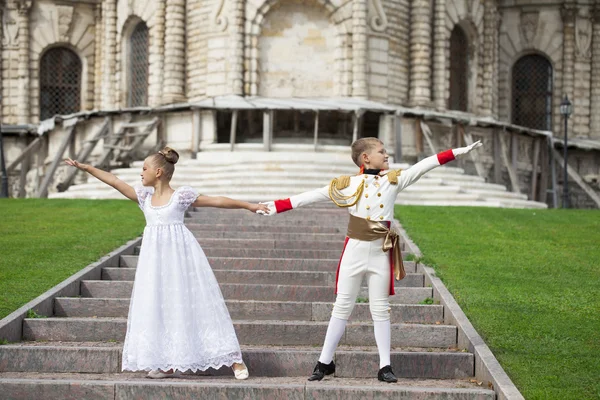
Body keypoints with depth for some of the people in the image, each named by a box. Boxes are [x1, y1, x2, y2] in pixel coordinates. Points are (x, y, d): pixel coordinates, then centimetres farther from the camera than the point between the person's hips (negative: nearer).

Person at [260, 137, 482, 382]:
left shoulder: (394, 180, 3)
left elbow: (424, 165, -1)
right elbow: (313, 196, -3)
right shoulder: (349, 185, -2)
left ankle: (385, 366, 12)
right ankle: (325, 362, 15)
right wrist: (276, 207, -7)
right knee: (342, 307, 6)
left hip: (381, 254, 1)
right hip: (354, 252, -1)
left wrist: (458, 151, -6)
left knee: (380, 310, 7)